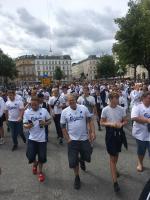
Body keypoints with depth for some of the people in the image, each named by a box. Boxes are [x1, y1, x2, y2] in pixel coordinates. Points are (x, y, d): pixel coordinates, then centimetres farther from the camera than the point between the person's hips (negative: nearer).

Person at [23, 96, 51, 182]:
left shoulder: (44, 111, -5)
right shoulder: (27, 112, -5)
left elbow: (49, 121, 4)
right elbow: (25, 124, -1)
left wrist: (45, 123, -17)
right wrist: (27, 126, -24)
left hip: (42, 138, 0)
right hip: (32, 138, 0)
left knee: (42, 157, 6)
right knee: (30, 156, -4)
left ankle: (40, 171, 34)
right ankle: (35, 163, 35)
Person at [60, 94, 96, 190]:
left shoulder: (83, 108, -5)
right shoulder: (65, 112, -6)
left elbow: (90, 121, 0)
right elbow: (63, 127, 0)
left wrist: (93, 132, -10)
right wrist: (68, 139, -6)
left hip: (84, 138, 1)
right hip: (72, 140, -1)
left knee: (87, 158, 12)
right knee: (73, 161, 5)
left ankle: (82, 160, 49)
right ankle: (77, 177, 31)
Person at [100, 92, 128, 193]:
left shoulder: (121, 109, -4)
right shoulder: (105, 110, -12)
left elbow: (125, 121, 4)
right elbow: (102, 123, -5)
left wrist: (121, 124, -17)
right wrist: (111, 124, -21)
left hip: (119, 132, 4)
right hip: (110, 133, -4)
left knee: (117, 153, 22)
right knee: (112, 157, -1)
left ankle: (114, 169, 50)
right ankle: (115, 181, 5)